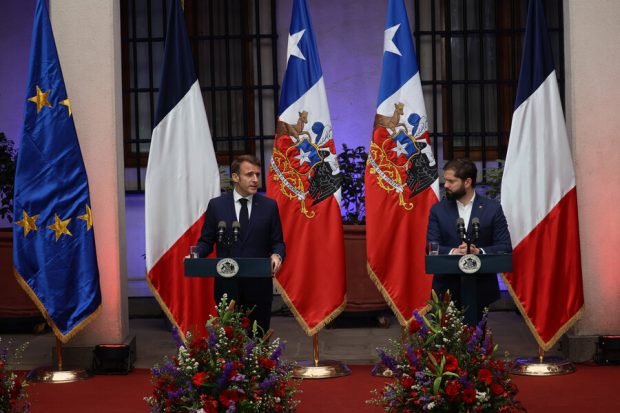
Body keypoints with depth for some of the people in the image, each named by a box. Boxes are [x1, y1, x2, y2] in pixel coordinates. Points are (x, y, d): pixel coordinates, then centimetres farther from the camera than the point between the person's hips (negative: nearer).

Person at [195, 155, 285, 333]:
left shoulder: (269, 206, 4)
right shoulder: (216, 205, 3)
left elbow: (277, 242, 6)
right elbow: (206, 240, 7)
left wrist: (277, 255, -16)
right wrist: (196, 255, -14)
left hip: (259, 284, 0)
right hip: (227, 284, 0)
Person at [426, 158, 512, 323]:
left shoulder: (492, 208, 1)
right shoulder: (438, 210, 4)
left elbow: (505, 247, -2)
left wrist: (479, 251, -20)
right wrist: (453, 252, -22)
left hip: (480, 288, -1)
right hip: (447, 287, 1)